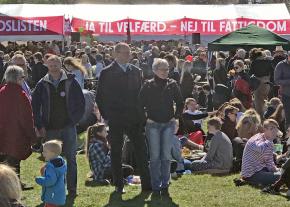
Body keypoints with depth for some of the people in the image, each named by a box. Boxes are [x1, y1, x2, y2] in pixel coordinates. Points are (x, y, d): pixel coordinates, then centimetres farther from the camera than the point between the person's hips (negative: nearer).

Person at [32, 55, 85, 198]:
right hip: (50, 128, 1)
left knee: (70, 158, 1)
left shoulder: (70, 82, -1)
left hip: (68, 127, -1)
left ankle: (72, 189, 9)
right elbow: (35, 106, 6)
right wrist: (39, 126, 0)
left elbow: (81, 102, 4)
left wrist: (75, 120, -2)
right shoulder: (42, 84, 2)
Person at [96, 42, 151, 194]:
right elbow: (100, 96, -1)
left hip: (134, 118, 3)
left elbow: (140, 94, 11)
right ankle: (118, 185, 13)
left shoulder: (136, 71, 9)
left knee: (141, 150, 0)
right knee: (116, 152, 5)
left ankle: (146, 183, 6)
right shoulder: (107, 73, -2)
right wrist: (106, 115, -5)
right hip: (115, 119, -3)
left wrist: (140, 114, 3)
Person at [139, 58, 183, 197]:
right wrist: (146, 118, -4)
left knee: (166, 156, 3)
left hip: (168, 124, 2)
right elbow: (140, 103, 2)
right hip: (153, 124, -2)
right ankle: (155, 187, 5)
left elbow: (180, 102, 14)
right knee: (155, 157, -1)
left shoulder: (172, 85, 4)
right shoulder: (148, 85, -3)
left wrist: (176, 116, 5)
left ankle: (165, 185, 11)